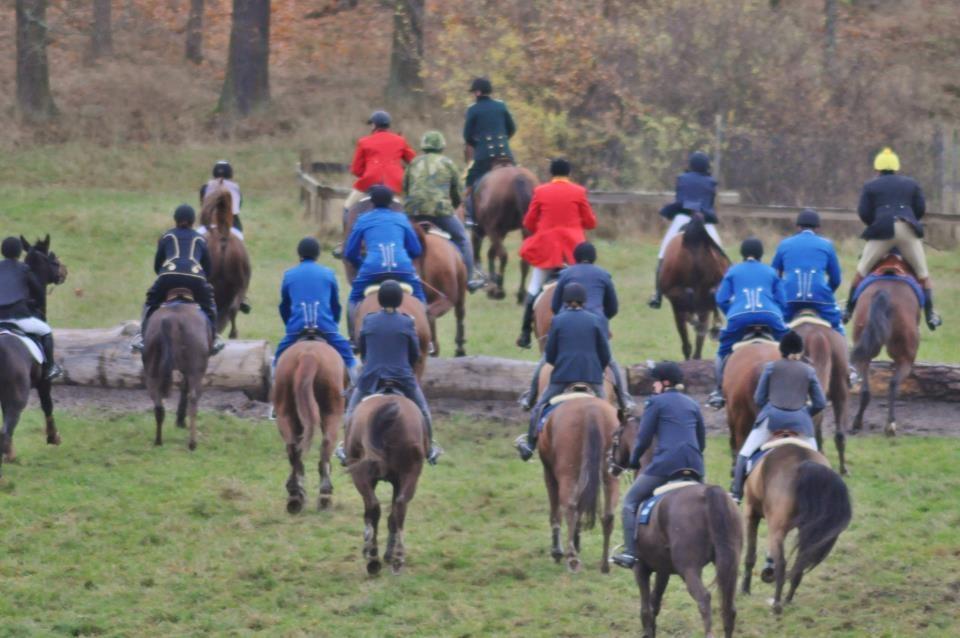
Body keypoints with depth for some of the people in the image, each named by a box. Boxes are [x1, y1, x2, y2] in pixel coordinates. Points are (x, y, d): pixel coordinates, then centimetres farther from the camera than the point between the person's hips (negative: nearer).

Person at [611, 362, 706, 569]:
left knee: (631, 501, 6)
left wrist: (634, 461, 17)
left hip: (665, 464, -6)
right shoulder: (692, 404, 20)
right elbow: (702, 441, 23)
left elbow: (643, 438, 1)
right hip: (694, 465, 6)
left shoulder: (656, 402, 3)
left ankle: (630, 552, -3)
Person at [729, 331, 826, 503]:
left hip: (772, 417, -1)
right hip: (799, 420, 1)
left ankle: (736, 494, -7)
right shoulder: (809, 371, 10)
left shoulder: (771, 367, 8)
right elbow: (820, 403, 9)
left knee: (744, 454, 6)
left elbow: (759, 398, 9)